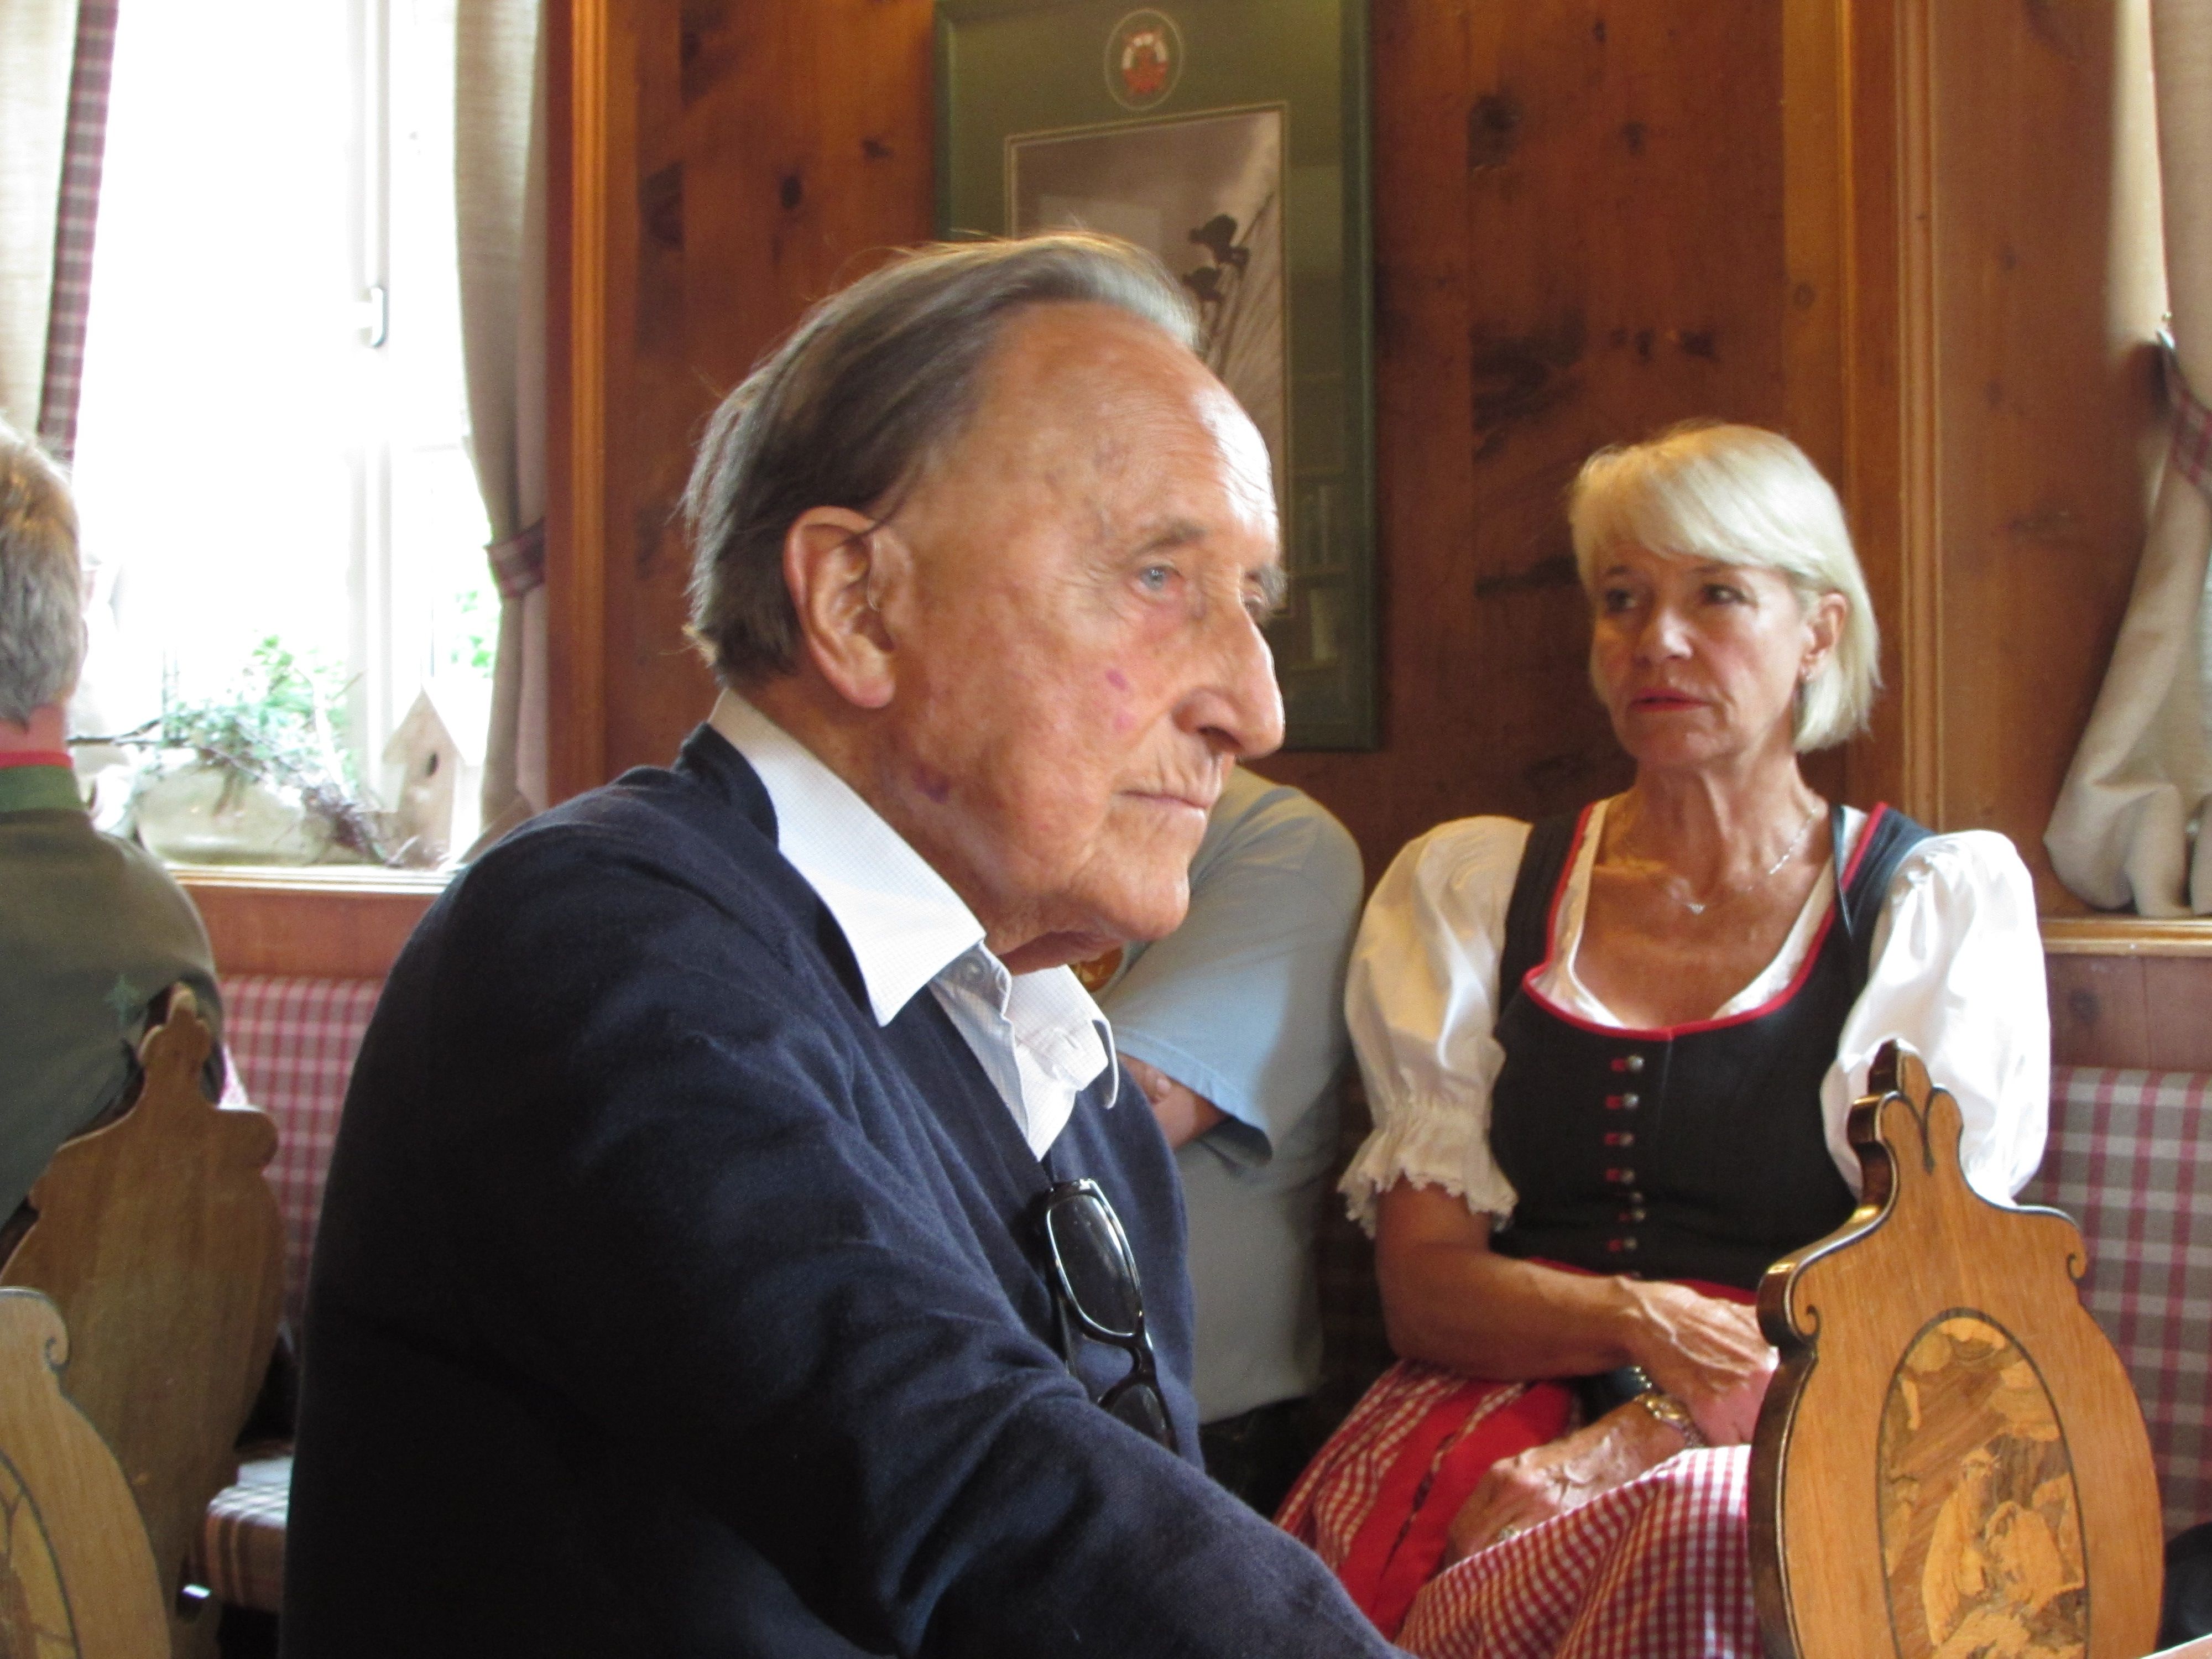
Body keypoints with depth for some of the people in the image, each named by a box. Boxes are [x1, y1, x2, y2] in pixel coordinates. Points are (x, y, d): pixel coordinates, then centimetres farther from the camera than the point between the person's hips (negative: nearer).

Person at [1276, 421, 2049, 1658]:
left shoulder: (1944, 897, 10)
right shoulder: (1469, 891, 15)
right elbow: (1423, 1283, 7)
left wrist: (1623, 1448, -18)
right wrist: (1645, 1323, -15)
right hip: (1505, 1402, 2)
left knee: (1710, 1528, -38)